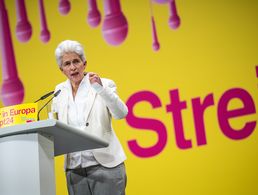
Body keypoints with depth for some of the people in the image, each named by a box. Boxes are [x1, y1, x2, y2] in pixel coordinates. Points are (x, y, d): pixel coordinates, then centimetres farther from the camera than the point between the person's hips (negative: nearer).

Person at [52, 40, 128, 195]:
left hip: (105, 164, -3)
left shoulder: (104, 84, 0)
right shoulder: (60, 90, 11)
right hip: (74, 169, 3)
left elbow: (121, 113, -12)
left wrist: (101, 89, -24)